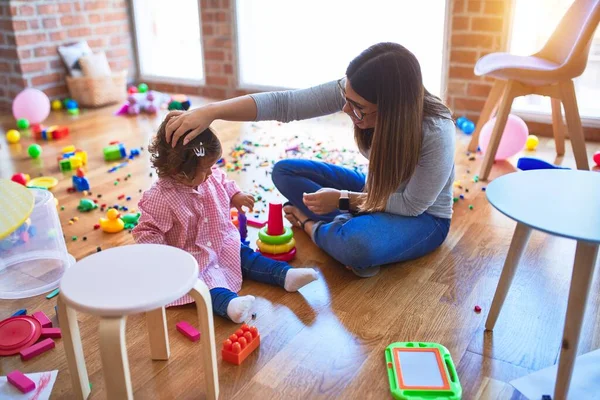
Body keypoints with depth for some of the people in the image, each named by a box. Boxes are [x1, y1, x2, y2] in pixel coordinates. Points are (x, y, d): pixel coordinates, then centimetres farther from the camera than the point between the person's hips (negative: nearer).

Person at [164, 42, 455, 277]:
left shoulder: (436, 133, -34)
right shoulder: (353, 93, -24)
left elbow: (413, 204, -24)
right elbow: (283, 103, -29)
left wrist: (342, 200, -24)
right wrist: (210, 112, -39)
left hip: (423, 217, -5)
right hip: (376, 191, 5)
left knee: (358, 246, -39)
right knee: (285, 171, -5)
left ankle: (312, 225, -6)